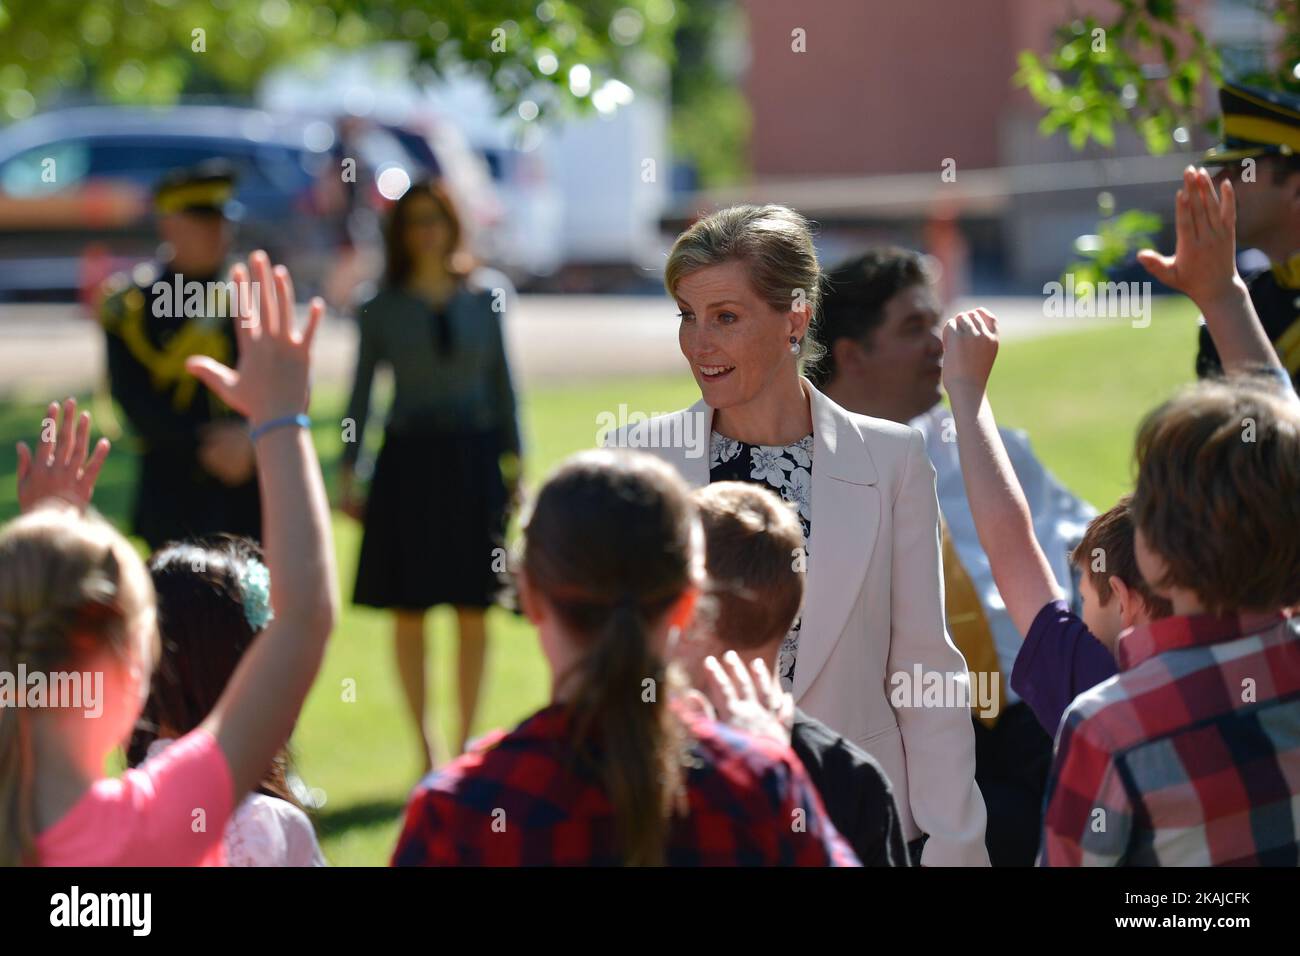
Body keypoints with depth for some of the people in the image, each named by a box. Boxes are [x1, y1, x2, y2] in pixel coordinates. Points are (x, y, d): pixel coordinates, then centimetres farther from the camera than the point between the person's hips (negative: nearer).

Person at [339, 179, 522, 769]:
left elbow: (502, 381, 10)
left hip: (473, 460, 1)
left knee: (473, 613, 1)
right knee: (408, 614, -2)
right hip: (408, 461, -1)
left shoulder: (486, 295, 6)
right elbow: (361, 389, 6)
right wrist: (347, 474, 1)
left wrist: (512, 461, 6)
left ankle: (466, 743, 11)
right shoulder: (383, 309, 3)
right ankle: (425, 748, 7)